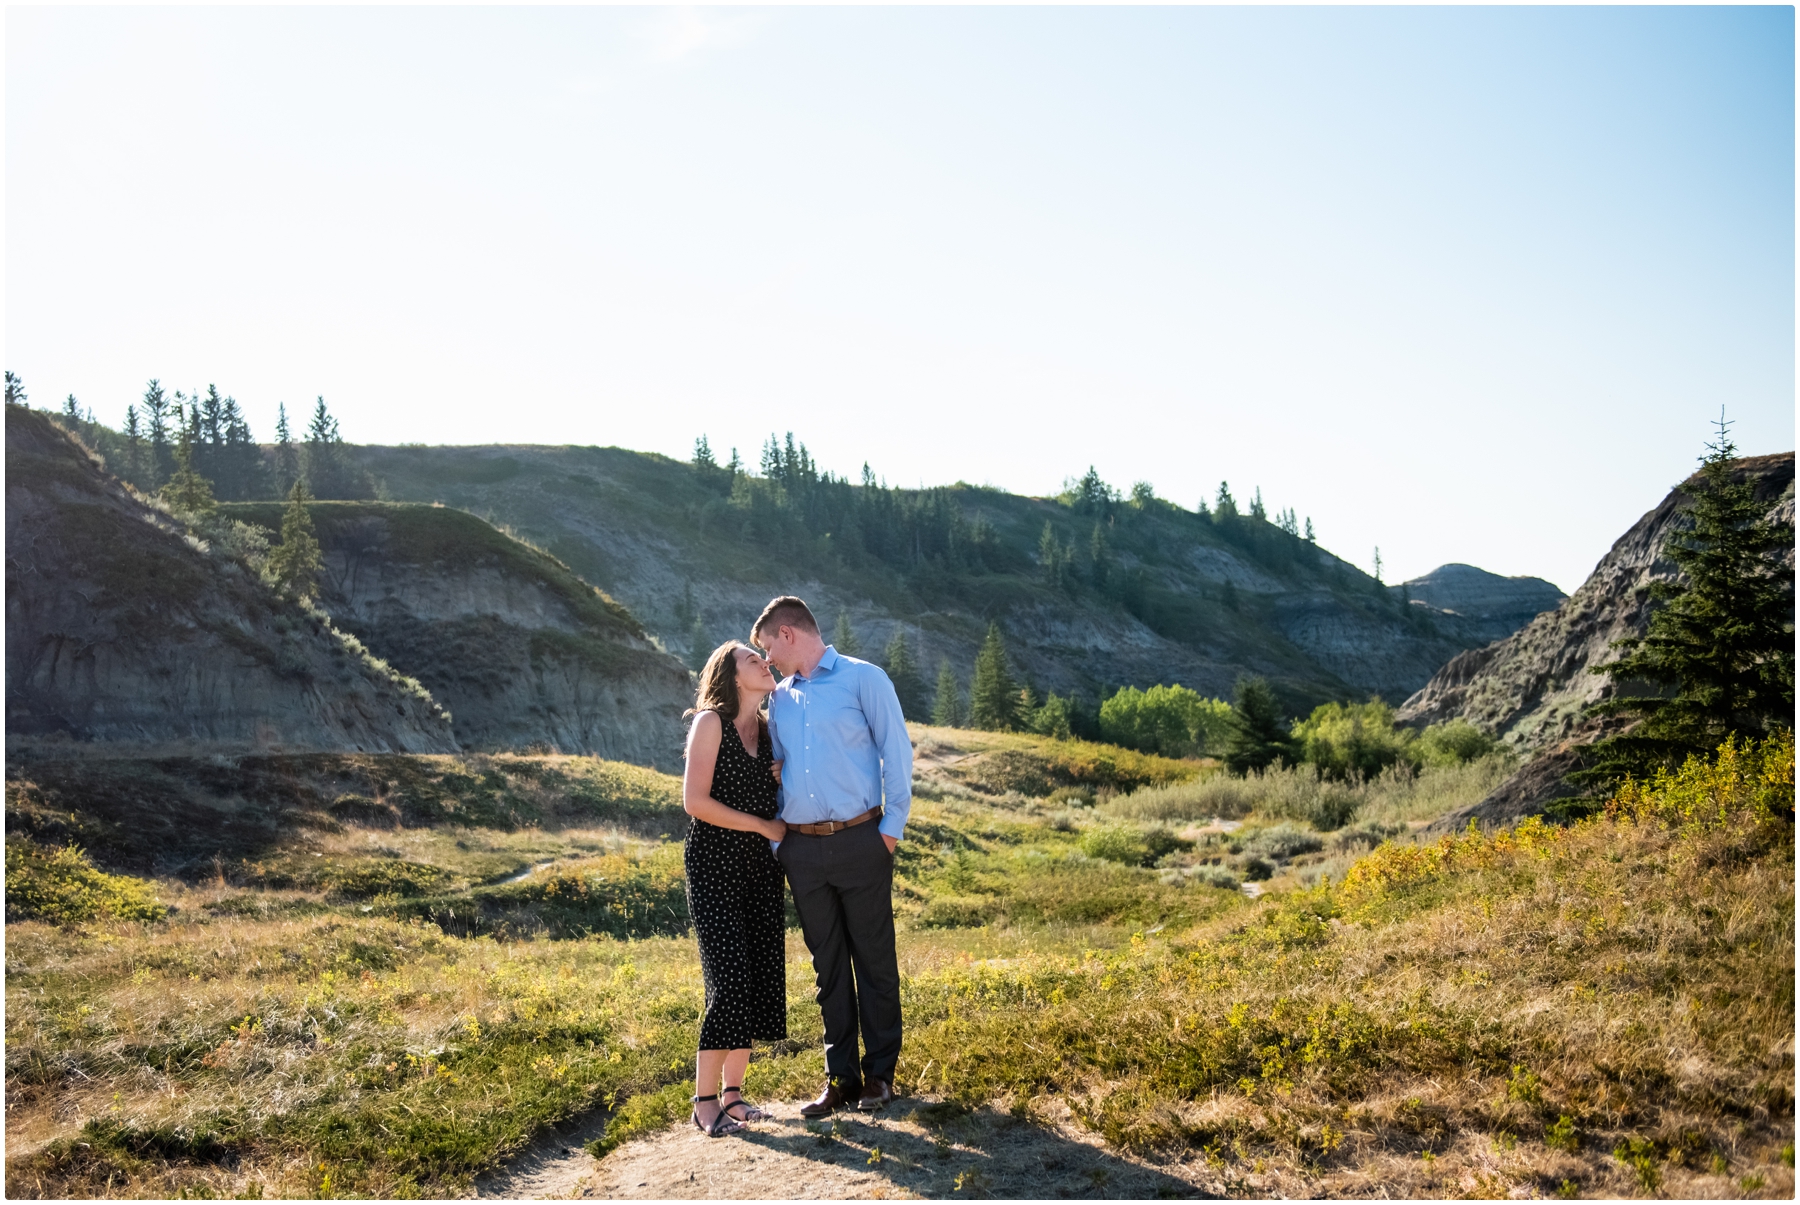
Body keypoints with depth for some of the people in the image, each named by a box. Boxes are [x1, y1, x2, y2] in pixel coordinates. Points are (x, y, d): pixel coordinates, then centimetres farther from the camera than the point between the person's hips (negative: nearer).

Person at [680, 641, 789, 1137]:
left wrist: (787, 777, 1)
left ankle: (733, 1091, 15)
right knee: (729, 977, -11)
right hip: (714, 863, -7)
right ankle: (705, 1100, 0)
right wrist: (764, 825, -12)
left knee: (761, 976, 4)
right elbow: (695, 800, -15)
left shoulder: (769, 728, 12)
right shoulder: (711, 722, -8)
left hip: (760, 864, 7)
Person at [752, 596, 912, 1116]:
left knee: (874, 958, 4)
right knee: (828, 964, 10)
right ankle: (841, 1076, 20)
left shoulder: (864, 679, -2)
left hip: (859, 841, -5)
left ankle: (879, 1072, 17)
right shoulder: (779, 697, 14)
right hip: (801, 848, 5)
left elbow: (896, 751, -4)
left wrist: (892, 826, -9)